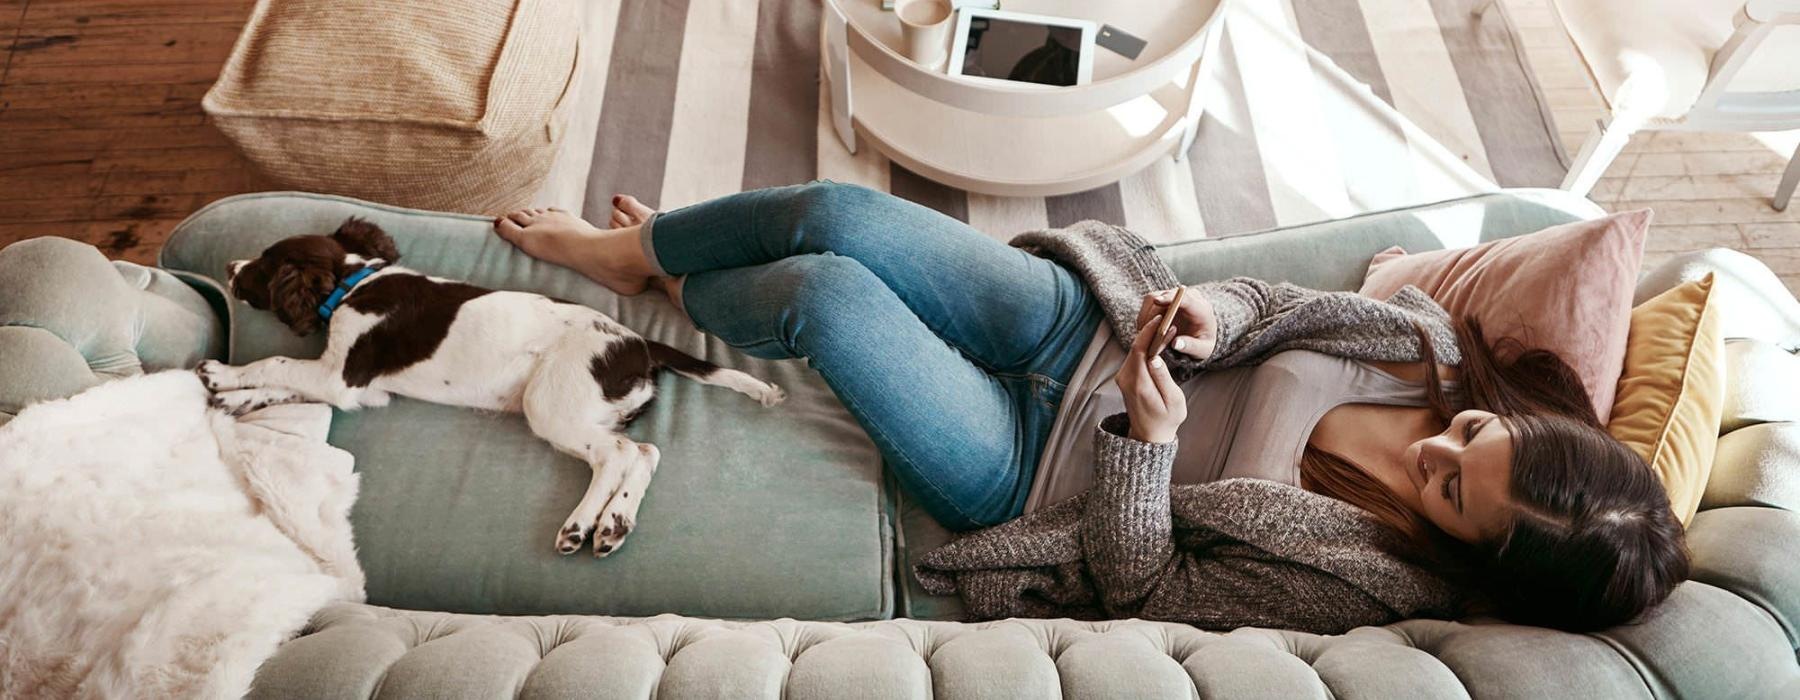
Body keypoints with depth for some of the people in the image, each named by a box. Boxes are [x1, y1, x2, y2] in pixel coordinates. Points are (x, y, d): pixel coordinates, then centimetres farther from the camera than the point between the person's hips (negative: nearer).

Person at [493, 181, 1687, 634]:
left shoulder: (1363, 584, -21)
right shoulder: (1430, 342, -7)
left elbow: (1140, 584, -19)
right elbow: (1272, 303, 3)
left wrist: (1147, 439, -34)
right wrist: (1215, 314, -19)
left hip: (1036, 460, -5)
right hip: (1080, 320, 6)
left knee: (822, 293, -19)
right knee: (834, 212, -7)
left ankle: (673, 292, 24)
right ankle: (644, 246, 29)